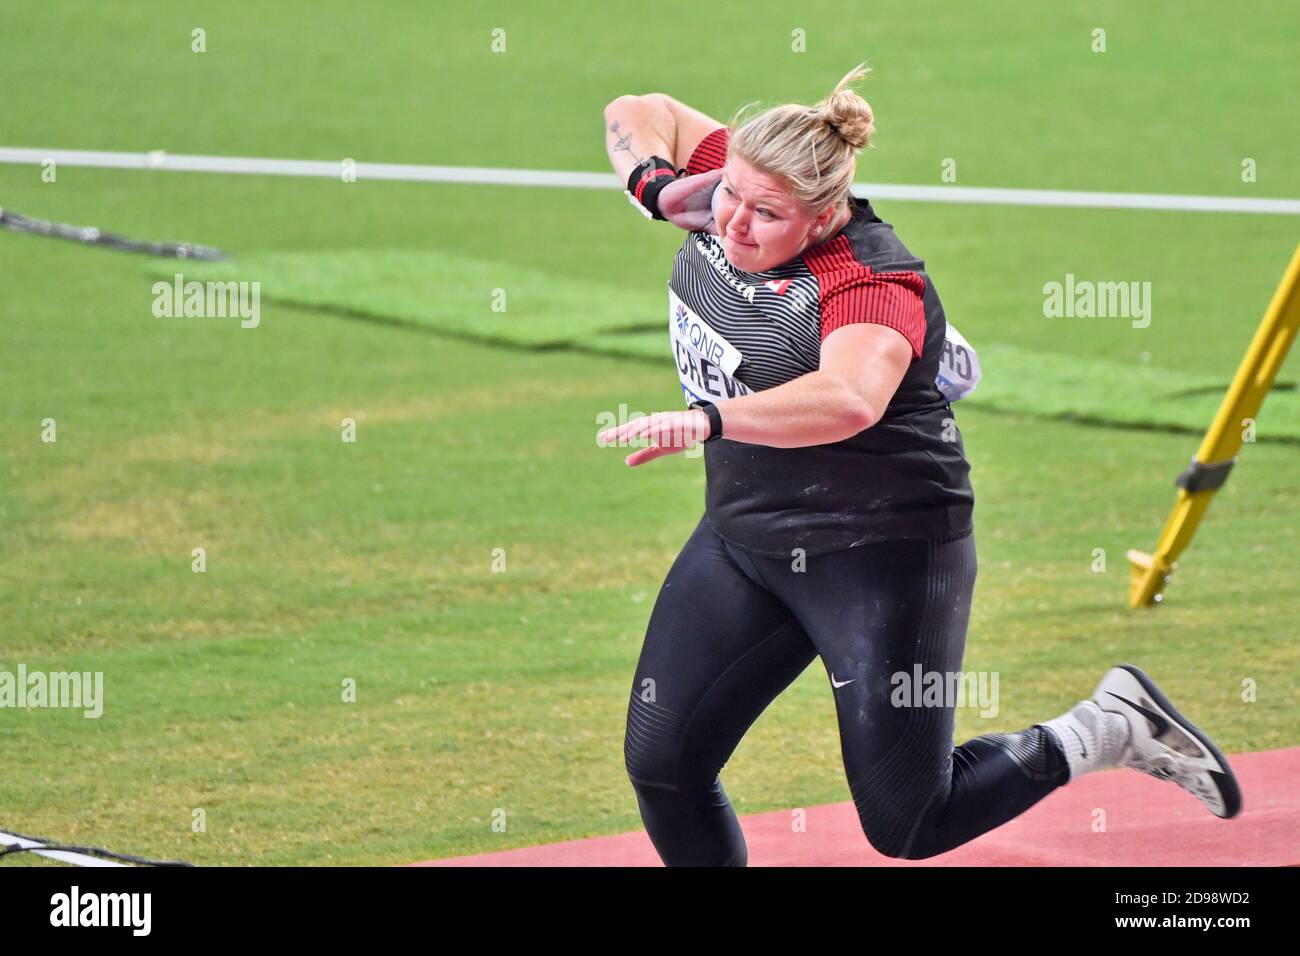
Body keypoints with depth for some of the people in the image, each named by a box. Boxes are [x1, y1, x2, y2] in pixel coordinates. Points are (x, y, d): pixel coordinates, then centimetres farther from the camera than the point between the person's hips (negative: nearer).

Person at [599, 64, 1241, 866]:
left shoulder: (869, 283, -27)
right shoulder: (735, 184, -5)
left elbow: (850, 399, -48)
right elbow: (641, 114, 12)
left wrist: (706, 419, -59)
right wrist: (656, 187, -10)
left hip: (884, 551, -8)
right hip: (743, 535, 8)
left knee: (904, 823, -3)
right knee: (661, 764, 2)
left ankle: (1113, 730, 17)